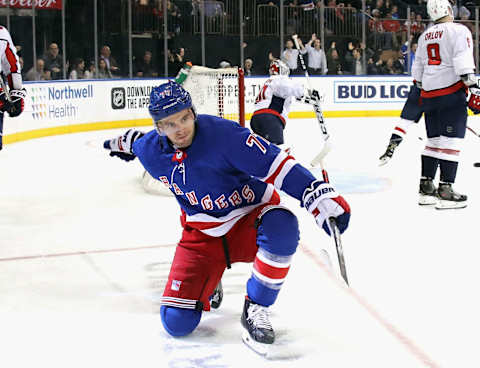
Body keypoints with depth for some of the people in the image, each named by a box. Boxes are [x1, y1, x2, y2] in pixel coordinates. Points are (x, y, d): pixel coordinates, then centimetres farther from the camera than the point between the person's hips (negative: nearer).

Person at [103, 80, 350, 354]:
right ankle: (206, 283, 27)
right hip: (202, 235, 4)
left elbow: (276, 164, -27)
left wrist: (322, 196, -36)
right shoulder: (150, 149, -10)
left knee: (281, 227, -41)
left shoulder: (223, 134, -26)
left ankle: (256, 310, -19)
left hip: (249, 219, -3)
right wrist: (124, 143, 39)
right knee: (177, 322, -9)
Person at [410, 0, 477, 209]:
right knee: (451, 140, -6)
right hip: (451, 92, -7)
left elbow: (417, 69, 22)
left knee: (434, 139, 14)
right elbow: (463, 63, -18)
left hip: (429, 94, 7)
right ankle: (445, 191, -10)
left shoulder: (425, 36, 16)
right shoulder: (458, 31, -6)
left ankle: (426, 188, 16)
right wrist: (473, 87, -18)